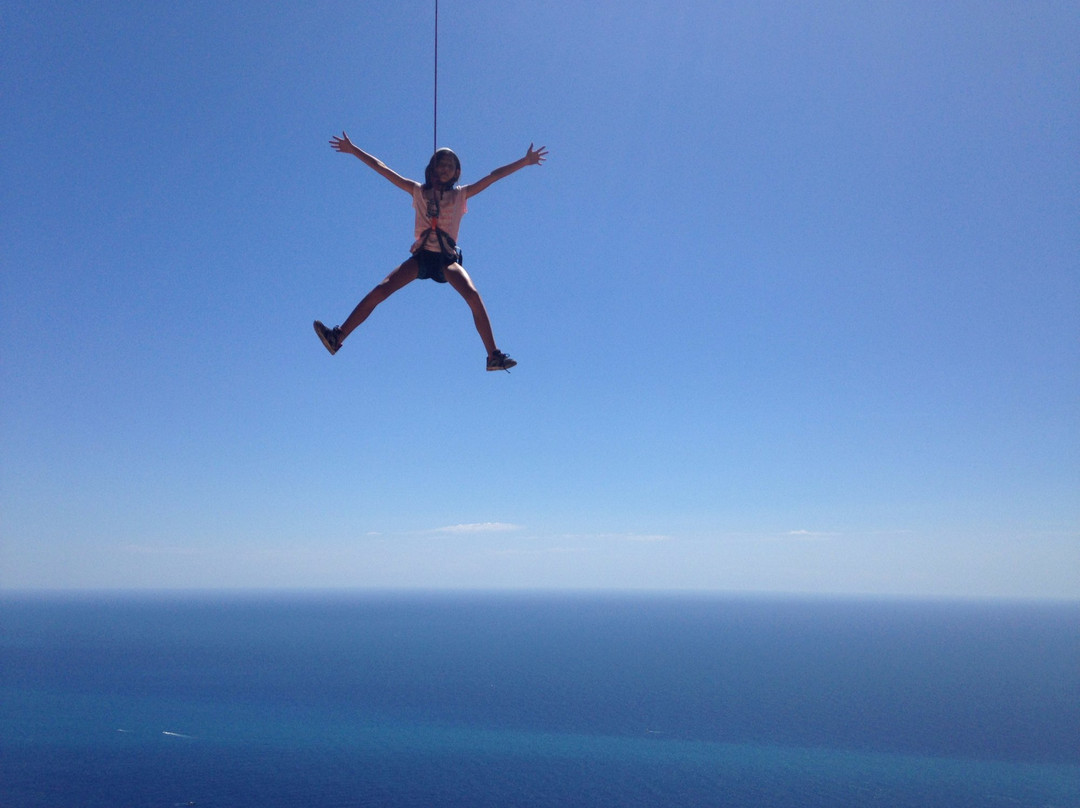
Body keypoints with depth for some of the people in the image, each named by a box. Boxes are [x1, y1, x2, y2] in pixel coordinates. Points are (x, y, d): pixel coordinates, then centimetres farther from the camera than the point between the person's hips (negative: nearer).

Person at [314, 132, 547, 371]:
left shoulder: (461, 194, 9)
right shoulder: (418, 191, 11)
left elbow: (494, 176, 6)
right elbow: (383, 169, 11)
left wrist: (525, 161, 4)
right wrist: (354, 150, 9)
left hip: (447, 259, -1)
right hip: (421, 256, 1)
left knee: (473, 296, -26)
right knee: (380, 291, -15)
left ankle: (494, 355, -22)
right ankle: (337, 337, -14)